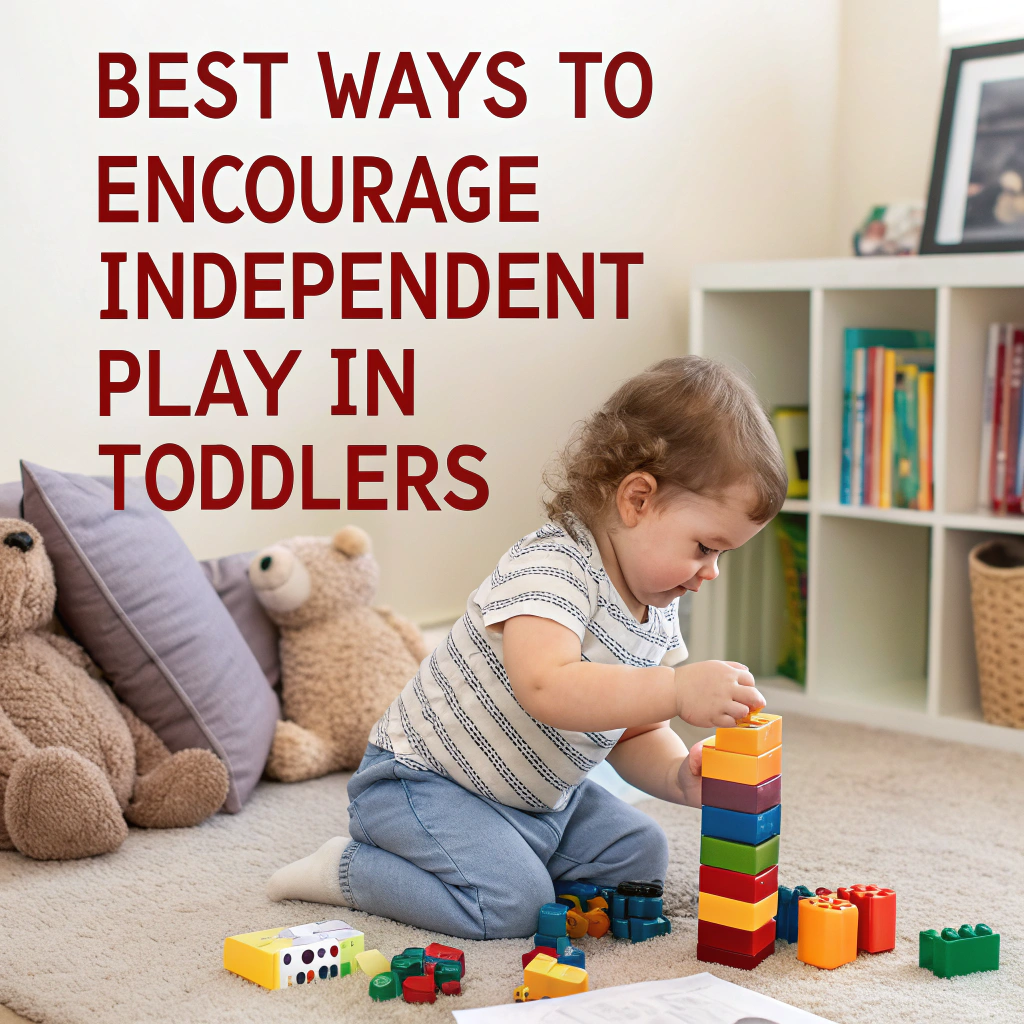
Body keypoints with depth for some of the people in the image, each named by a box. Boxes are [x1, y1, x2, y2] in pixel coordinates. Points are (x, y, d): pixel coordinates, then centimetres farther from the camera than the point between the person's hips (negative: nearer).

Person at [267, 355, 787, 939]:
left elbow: (635, 734, 7)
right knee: (513, 904, -23)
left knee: (640, 854, 6)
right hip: (420, 780, -9)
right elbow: (546, 688, -44)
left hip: (544, 797, 9)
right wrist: (677, 690, -48)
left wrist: (677, 776, -15)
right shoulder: (550, 566, -27)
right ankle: (350, 869, -3)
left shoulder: (659, 612, 1)